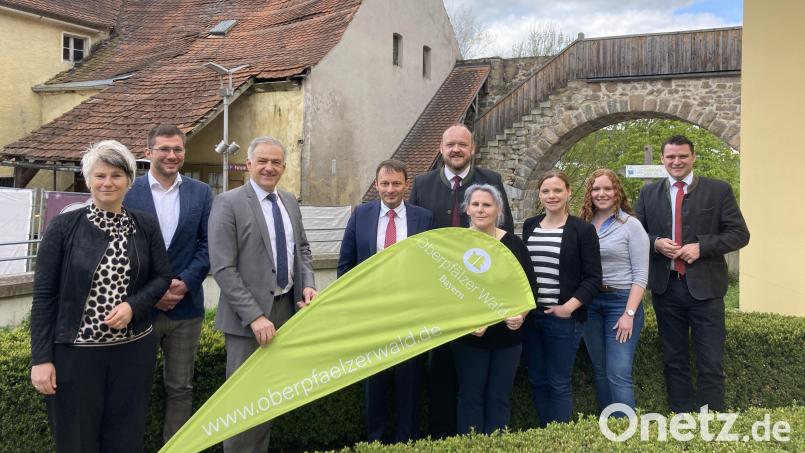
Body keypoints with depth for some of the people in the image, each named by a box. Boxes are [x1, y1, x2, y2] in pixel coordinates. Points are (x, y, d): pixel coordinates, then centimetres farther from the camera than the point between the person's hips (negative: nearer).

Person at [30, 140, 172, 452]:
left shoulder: (146, 226, 2)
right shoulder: (64, 227, -4)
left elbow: (163, 276, 8)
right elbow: (44, 295, -3)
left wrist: (133, 306, -12)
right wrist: (41, 358, -6)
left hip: (134, 349, 2)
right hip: (75, 352, -2)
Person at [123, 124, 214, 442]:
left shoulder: (201, 193, 5)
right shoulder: (128, 191, -2)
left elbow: (207, 245, 1)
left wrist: (184, 283, -12)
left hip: (185, 305, 2)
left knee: (180, 388, 11)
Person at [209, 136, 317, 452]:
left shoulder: (290, 202, 10)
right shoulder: (228, 203, -10)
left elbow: (302, 248, 20)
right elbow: (223, 268, -15)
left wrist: (307, 284, 0)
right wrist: (255, 316, -21)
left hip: (287, 308, 6)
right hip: (249, 316, -6)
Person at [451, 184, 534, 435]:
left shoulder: (513, 244, 2)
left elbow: (529, 285, 6)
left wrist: (522, 314, -11)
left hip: (508, 334, 2)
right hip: (468, 336, -1)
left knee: (500, 398, 9)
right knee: (470, 397, 5)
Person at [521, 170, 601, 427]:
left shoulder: (582, 229, -4)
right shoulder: (529, 226, 10)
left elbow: (593, 278, -7)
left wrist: (569, 307, -16)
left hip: (562, 319, -4)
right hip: (530, 316, 5)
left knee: (559, 384, 3)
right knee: (537, 381, 11)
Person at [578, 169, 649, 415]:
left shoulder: (631, 225, -5)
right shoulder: (583, 225, 6)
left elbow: (640, 275, -8)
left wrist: (629, 314, -14)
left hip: (621, 302, -4)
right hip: (590, 303, 4)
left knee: (618, 374, -9)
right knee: (599, 371, 12)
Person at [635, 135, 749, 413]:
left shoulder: (718, 190, 0)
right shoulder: (649, 193, 8)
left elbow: (739, 234, -2)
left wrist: (701, 246, -16)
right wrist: (656, 243, -12)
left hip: (704, 286, -2)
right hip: (665, 287, 3)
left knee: (711, 363, 0)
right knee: (674, 359, 13)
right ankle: (680, 416, 24)